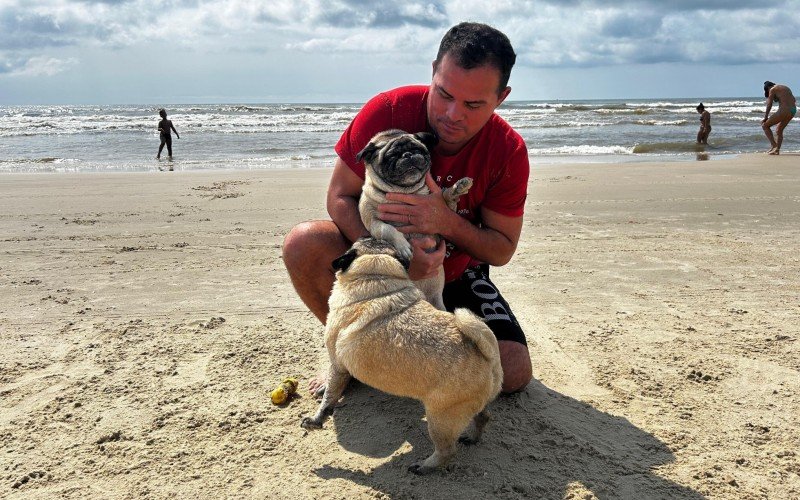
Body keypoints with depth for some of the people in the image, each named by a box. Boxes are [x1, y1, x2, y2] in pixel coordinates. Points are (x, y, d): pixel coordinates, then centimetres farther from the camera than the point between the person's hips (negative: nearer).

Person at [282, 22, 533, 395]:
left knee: (514, 374, -17)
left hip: (454, 273, 1)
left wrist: (447, 222, -35)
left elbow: (502, 250, -13)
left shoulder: (509, 151, -18)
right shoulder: (388, 111, -23)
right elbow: (339, 198, -19)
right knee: (303, 242, -31)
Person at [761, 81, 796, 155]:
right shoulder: (786, 88, 24)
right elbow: (794, 100, 24)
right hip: (793, 111, 8)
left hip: (784, 110, -8)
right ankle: (777, 150, 15)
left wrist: (765, 117, 1)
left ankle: (774, 146, -5)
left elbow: (769, 104, -3)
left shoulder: (772, 89, 1)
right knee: (779, 131, 21)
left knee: (765, 125, 4)